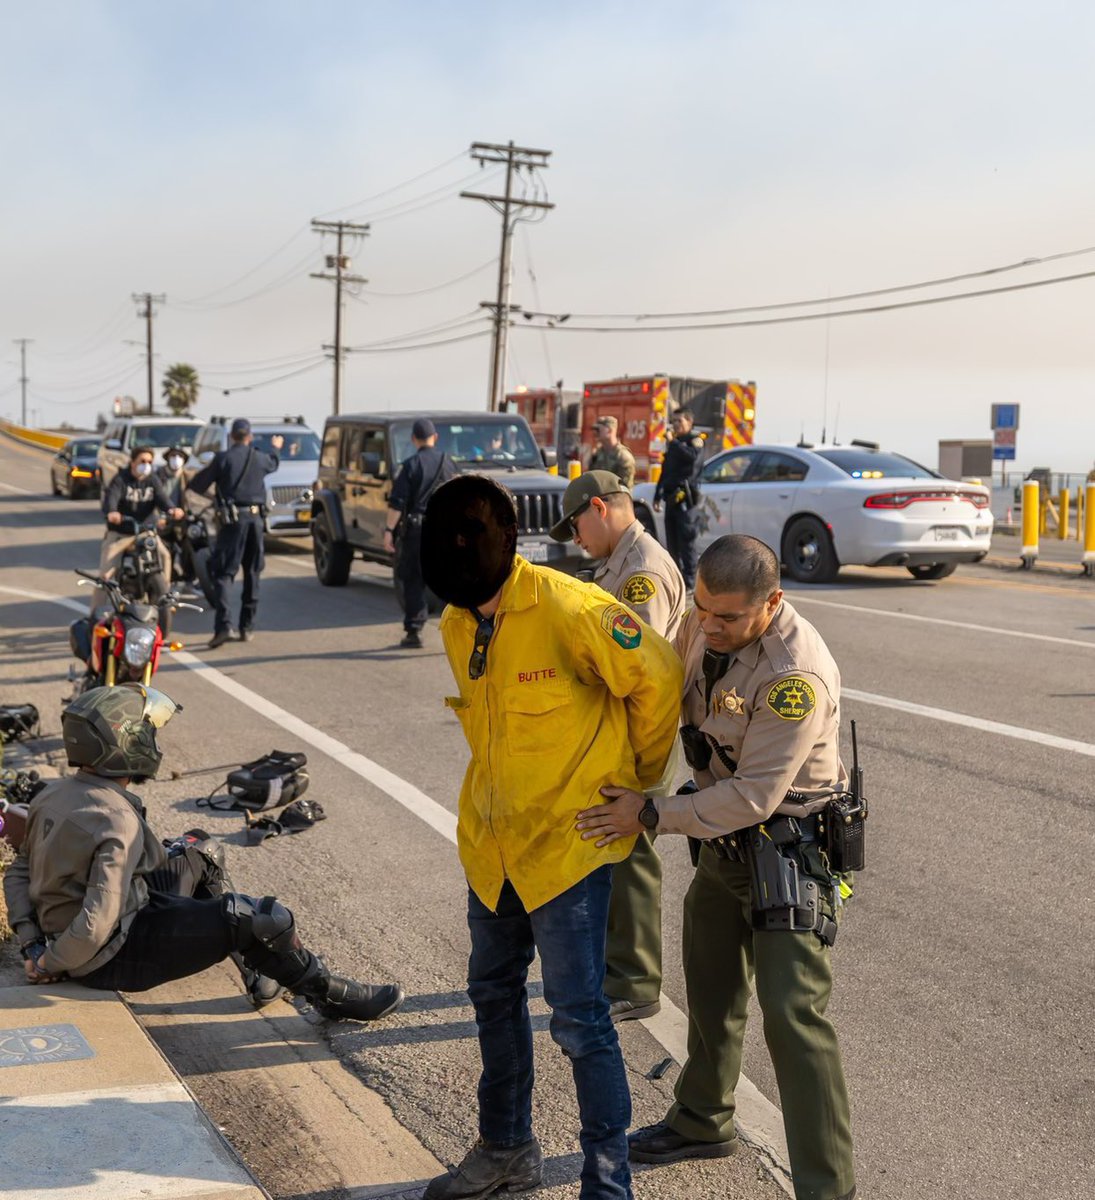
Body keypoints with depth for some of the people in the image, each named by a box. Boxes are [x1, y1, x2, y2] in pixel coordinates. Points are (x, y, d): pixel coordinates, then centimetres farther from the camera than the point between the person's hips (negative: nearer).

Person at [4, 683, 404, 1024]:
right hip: (113, 957, -10)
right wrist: (50, 964, -16)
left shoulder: (51, 796, -1)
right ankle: (330, 996, 9)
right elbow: (97, 926, -32)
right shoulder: (119, 823, -28)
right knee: (252, 917, -11)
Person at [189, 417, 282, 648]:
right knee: (252, 573, 12)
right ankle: (247, 627, 14)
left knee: (223, 573, -5)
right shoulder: (260, 459, 7)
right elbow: (273, 463, 32)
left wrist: (188, 484, 24)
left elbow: (200, 483, 0)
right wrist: (275, 448, 54)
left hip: (232, 519, -3)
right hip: (256, 518, 4)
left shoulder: (223, 458, -5)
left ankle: (223, 625, -20)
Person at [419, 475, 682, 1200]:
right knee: (494, 992, 20)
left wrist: (637, 780, -3)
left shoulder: (567, 609, -21)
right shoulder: (457, 626, 3)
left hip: (568, 840, -8)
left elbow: (657, 678, -14)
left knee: (579, 1018, -2)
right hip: (493, 841, 8)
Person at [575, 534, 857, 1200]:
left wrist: (652, 815, -23)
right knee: (712, 985, 22)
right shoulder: (702, 625, -5)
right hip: (726, 836, 9)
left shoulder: (796, 674, -30)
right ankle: (703, 1122, 44)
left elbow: (753, 795, -29)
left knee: (793, 1010, -11)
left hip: (788, 844, -8)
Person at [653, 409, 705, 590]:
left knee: (686, 541, -10)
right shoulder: (673, 444, 23)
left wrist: (674, 442, -15)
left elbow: (692, 456, -25)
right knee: (672, 543, 8)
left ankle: (689, 582, -10)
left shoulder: (695, 440, 0)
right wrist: (657, 497, 22)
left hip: (686, 499, -8)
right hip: (671, 498, 8)